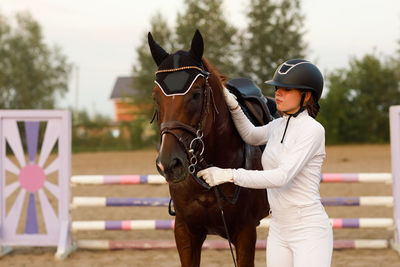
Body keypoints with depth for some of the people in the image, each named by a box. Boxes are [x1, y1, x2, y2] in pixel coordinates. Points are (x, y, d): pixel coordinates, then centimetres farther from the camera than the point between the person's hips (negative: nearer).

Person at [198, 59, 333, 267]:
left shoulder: (313, 130, -14)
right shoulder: (278, 126, 9)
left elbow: (282, 177, -23)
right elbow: (252, 136, 32)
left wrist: (228, 175, -25)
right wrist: (233, 106, 15)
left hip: (309, 230, -8)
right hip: (279, 231, 8)